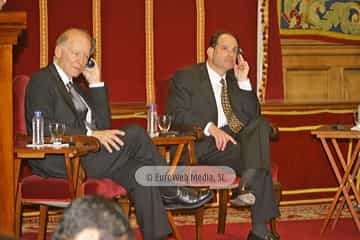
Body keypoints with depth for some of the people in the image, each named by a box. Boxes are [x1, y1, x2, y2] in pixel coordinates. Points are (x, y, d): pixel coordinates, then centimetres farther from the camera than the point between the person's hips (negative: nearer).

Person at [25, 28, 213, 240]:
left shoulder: (76, 87, 27)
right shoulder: (42, 80, 0)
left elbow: (104, 125, 17)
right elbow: (42, 127, -17)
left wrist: (96, 84, 11)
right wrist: (90, 133, -22)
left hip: (84, 155, 8)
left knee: (140, 172, -15)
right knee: (135, 134, -16)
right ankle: (173, 193, -2)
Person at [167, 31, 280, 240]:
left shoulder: (235, 80, 20)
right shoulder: (186, 77, 4)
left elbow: (253, 116, 9)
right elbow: (177, 114, -12)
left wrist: (243, 81, -1)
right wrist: (210, 127, -27)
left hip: (235, 142, 6)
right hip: (202, 148, -6)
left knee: (260, 125, -24)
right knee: (258, 153, -27)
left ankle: (247, 185, -40)